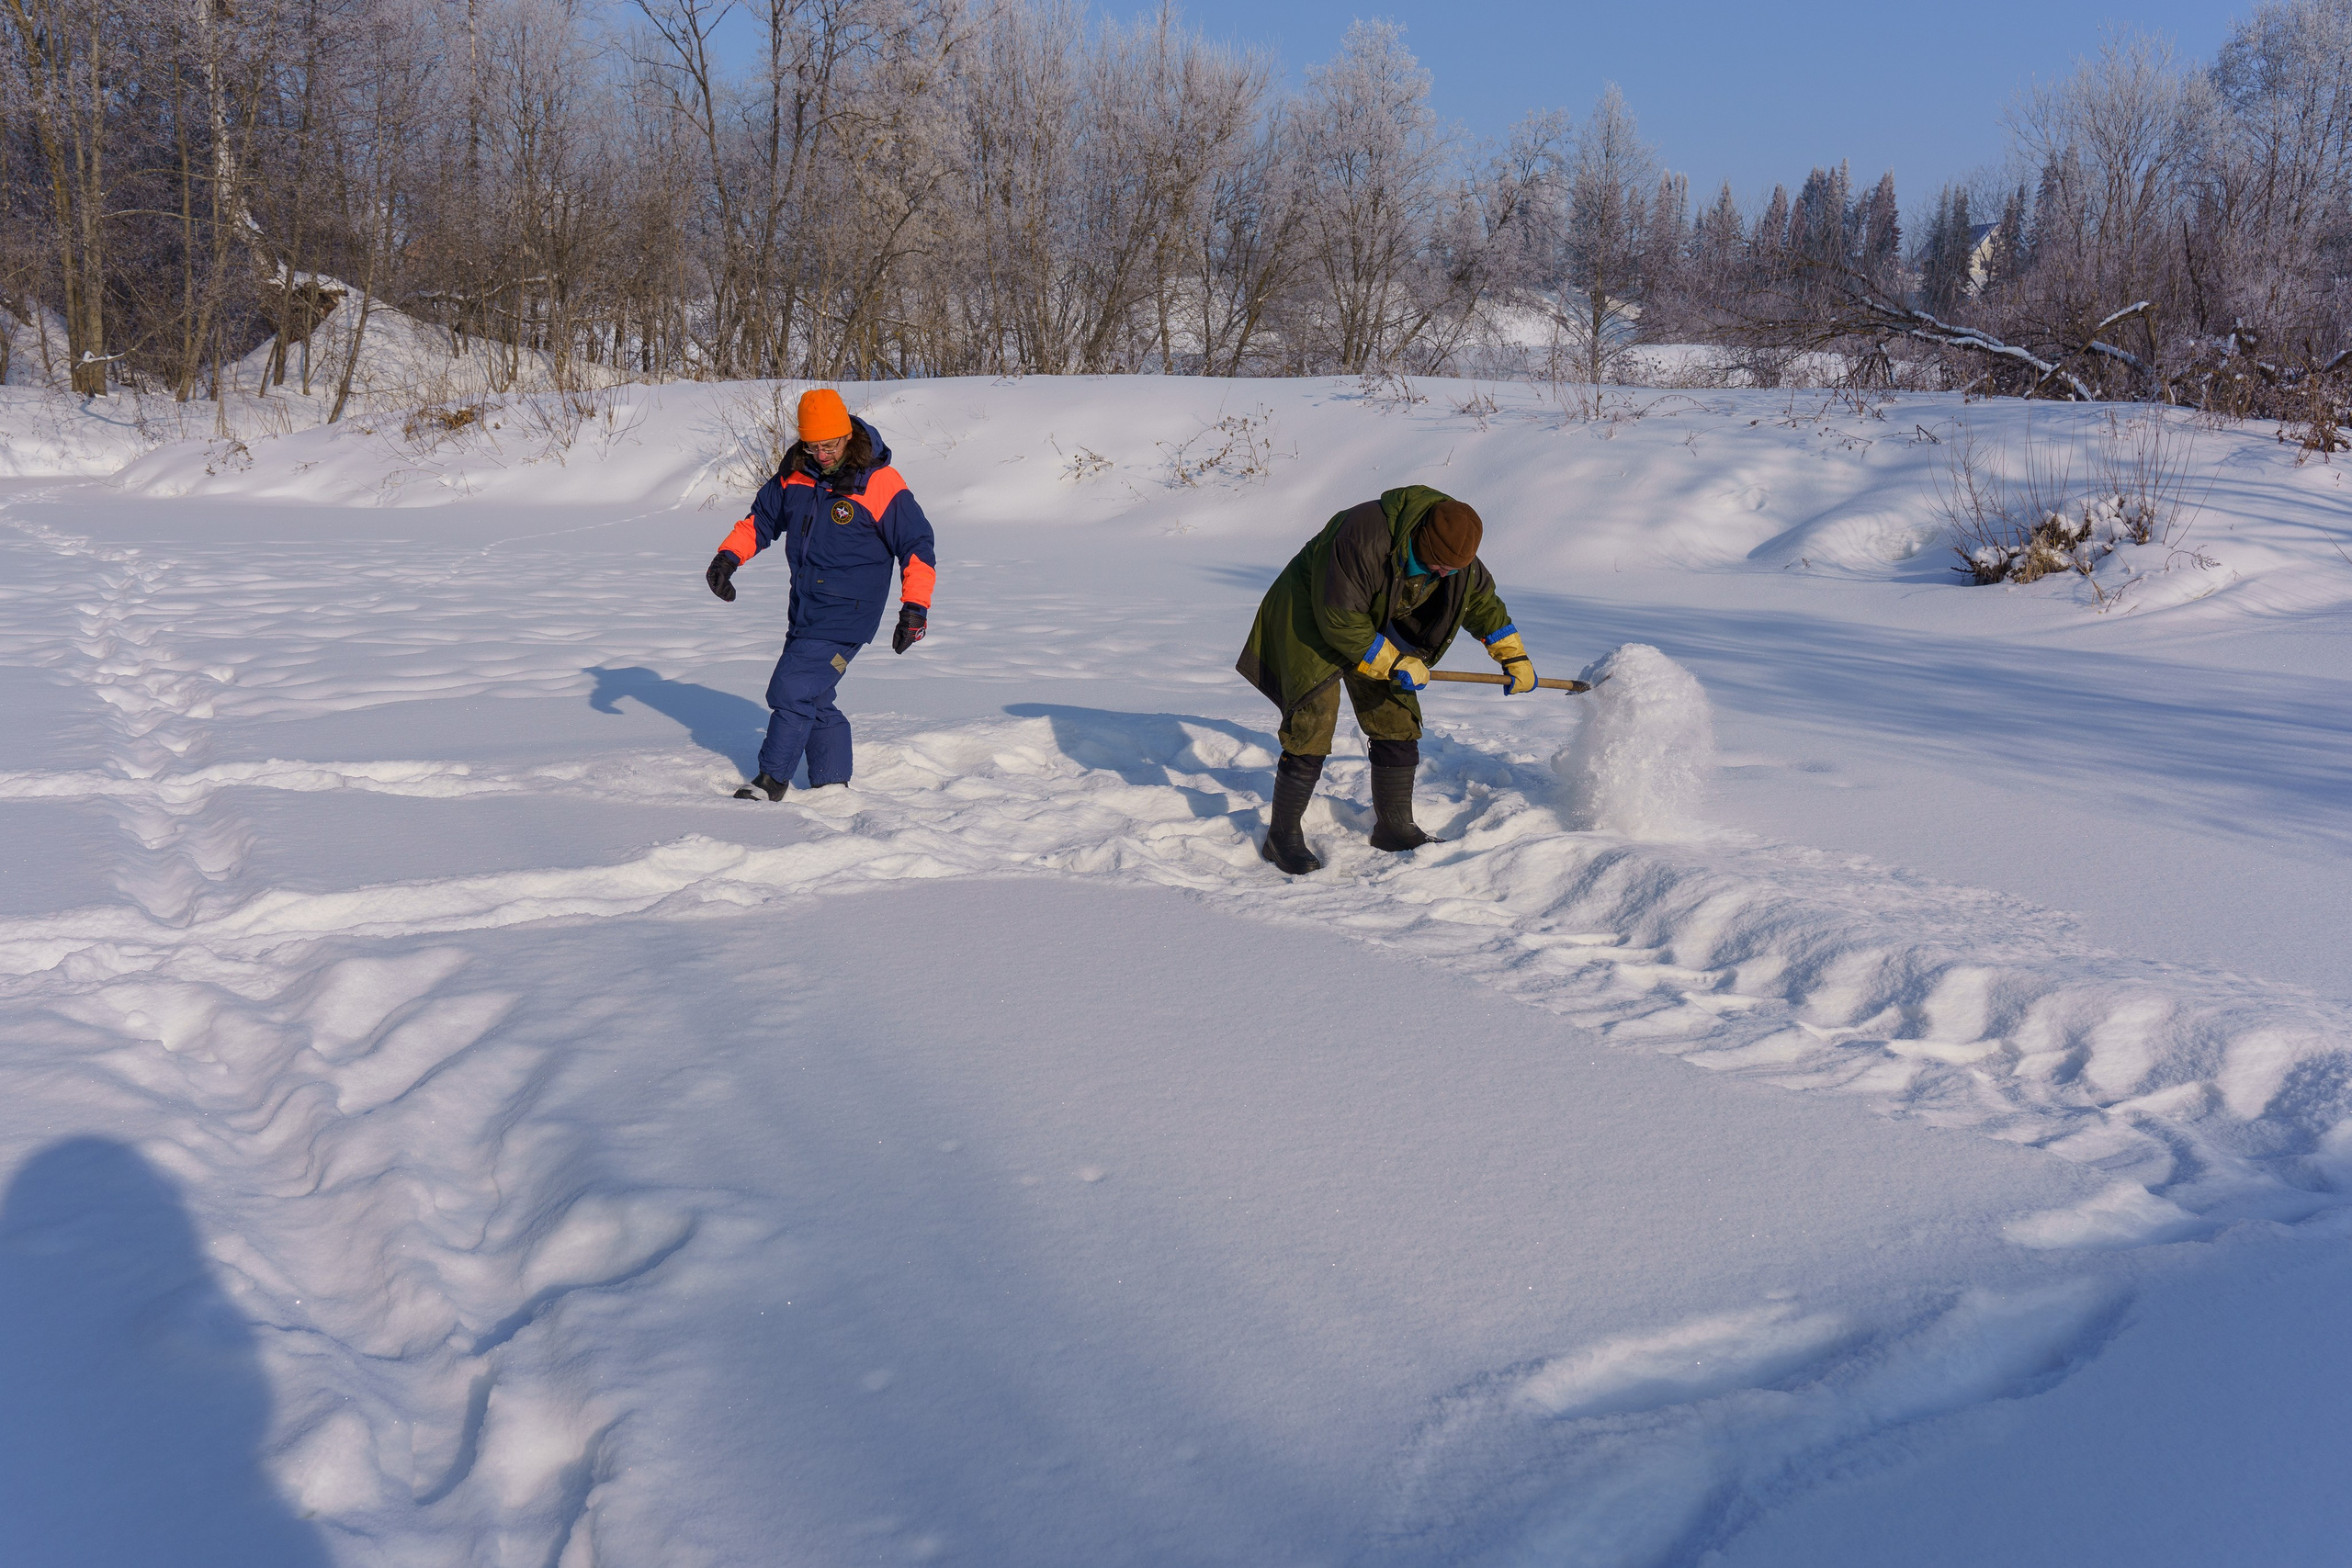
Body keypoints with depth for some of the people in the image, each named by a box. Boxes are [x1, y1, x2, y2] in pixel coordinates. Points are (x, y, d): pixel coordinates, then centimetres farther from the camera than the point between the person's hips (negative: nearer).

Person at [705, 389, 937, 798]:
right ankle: (833, 786, 21)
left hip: (846, 612, -7)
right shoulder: (795, 473, 4)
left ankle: (772, 781, 4)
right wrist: (728, 557, 3)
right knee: (813, 700, 10)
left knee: (792, 690, -10)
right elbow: (762, 519, 18)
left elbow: (916, 546, -9)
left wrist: (915, 607, -16)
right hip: (804, 608, 7)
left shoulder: (880, 484, -13)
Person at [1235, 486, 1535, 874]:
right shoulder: (1364, 539, -38)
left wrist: (1514, 657, 6)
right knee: (1312, 724, -16)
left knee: (1397, 722, 4)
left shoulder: (1456, 548, -15)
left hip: (1378, 627, 7)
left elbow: (1481, 600, 5)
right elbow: (1339, 619, -32)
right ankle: (1283, 835, -5)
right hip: (1311, 617, -7)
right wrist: (1396, 664, -25)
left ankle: (1394, 827, 17)